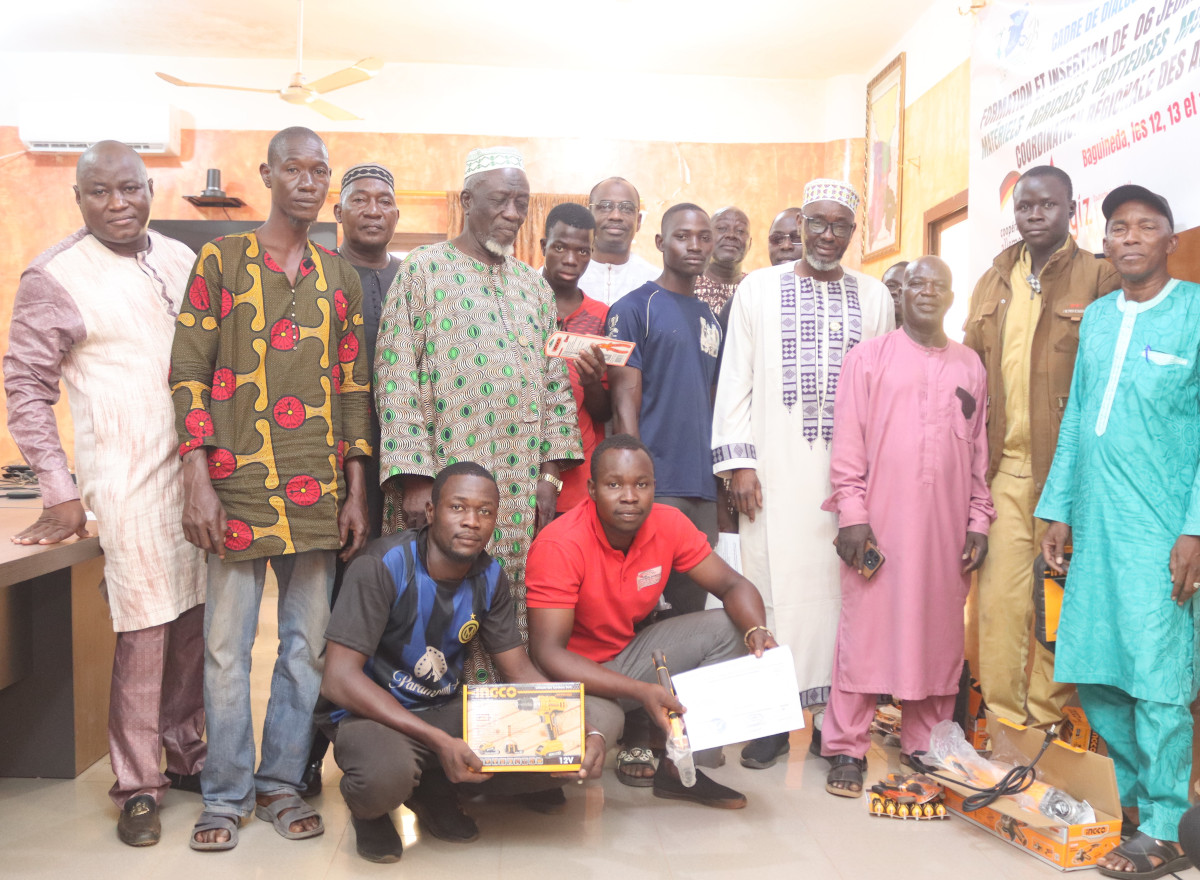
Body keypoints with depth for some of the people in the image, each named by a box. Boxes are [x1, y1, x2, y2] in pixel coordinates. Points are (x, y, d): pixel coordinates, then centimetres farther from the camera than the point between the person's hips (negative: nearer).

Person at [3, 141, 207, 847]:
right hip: (127, 481, -5)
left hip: (198, 466, 5)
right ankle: (138, 785, 14)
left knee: (194, 618, 11)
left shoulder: (180, 259, 11)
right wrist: (59, 490, -8)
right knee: (143, 632, -2)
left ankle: (187, 756, 28)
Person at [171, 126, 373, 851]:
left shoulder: (342, 276, 12)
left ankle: (282, 781, 24)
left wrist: (356, 492, 6)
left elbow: (356, 387, 11)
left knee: (308, 642, 9)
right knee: (227, 645, 4)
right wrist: (198, 483, -9)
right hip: (238, 488, -3)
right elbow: (189, 374, -1)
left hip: (320, 494, 3)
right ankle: (226, 795, 19)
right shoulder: (221, 260, 3)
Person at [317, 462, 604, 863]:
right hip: (369, 710, -5)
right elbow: (339, 679, -25)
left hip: (446, 708, 5)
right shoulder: (382, 566, -20)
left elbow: (520, 671, 3)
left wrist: (584, 733, -16)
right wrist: (439, 741, -31)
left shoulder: (490, 577, -2)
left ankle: (432, 787, 8)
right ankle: (368, 806, 0)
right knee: (386, 775, -39)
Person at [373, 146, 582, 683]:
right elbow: (398, 379, -6)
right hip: (447, 483, -4)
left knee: (516, 617, 6)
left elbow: (555, 384, 15)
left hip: (524, 493, 5)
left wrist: (550, 473, 6)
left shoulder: (534, 286, 17)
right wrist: (414, 479, -13)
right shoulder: (424, 270, 1)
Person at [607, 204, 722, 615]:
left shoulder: (711, 319, 17)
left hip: (704, 489, 6)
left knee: (692, 610, 11)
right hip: (654, 488, -6)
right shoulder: (633, 309, -2)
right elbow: (625, 407, -7)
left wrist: (723, 482, 12)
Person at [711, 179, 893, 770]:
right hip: (775, 469, -1)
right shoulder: (758, 289, 8)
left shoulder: (875, 298, 11)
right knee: (773, 582, -1)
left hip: (850, 470, 1)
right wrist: (738, 461, -4)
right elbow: (735, 381, 4)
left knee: (839, 585, 3)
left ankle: (832, 713, 15)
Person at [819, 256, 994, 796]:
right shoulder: (869, 357, 4)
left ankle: (923, 746, 19)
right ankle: (848, 748, 7)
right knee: (865, 629, -1)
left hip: (946, 527, 3)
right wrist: (851, 513, -8)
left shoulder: (970, 366, 13)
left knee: (939, 634, 6)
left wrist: (978, 520, 8)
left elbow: (979, 448, 14)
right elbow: (848, 441, -1)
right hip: (878, 521, -3)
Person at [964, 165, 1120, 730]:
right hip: (1003, 465, 4)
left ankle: (1050, 714, 17)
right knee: (999, 591, 3)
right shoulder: (993, 282, 15)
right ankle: (1001, 711, 15)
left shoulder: (1099, 279, 0)